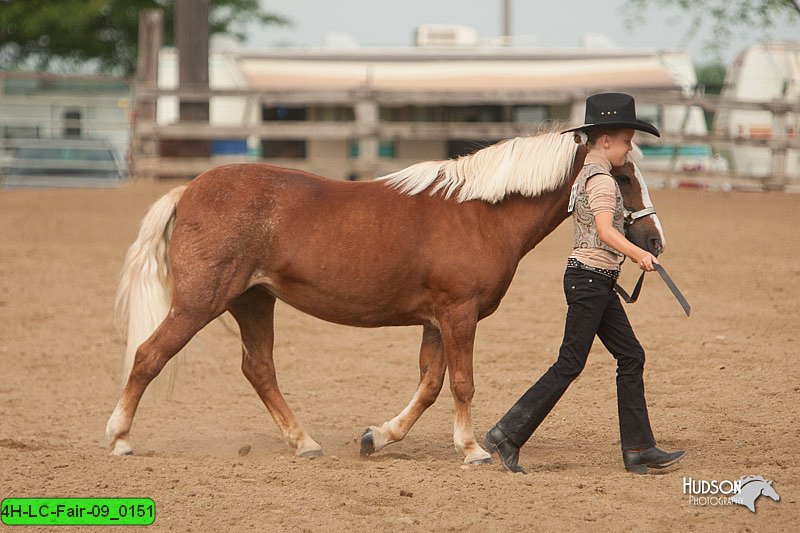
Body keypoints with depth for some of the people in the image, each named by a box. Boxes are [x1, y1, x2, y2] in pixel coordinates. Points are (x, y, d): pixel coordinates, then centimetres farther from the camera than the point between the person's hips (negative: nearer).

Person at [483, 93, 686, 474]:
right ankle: (508, 435, -5)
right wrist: (638, 254, -36)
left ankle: (639, 449, 9)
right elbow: (606, 231, -27)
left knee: (631, 357, 9)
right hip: (590, 279, -10)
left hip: (597, 282, 10)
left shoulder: (585, 174, 15)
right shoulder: (602, 180, -15)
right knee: (570, 364, -7)